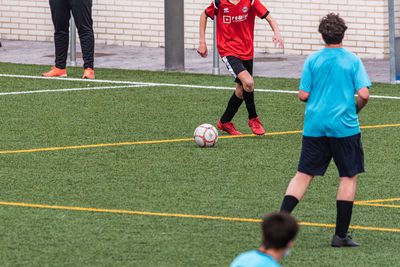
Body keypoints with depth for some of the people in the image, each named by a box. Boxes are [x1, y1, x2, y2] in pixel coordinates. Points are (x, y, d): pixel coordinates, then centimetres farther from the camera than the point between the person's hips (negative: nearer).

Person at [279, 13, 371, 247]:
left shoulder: (312, 60, 1)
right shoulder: (353, 61, -3)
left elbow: (303, 95, -1)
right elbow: (364, 94, -10)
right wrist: (356, 109, 10)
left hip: (315, 125, 3)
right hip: (344, 126, -2)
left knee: (304, 175, 9)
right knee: (349, 177, 7)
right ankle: (341, 235, 5)